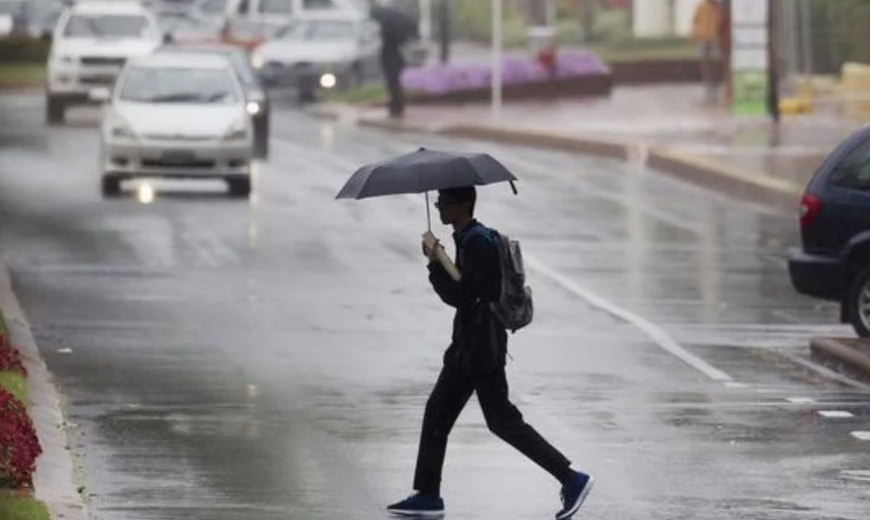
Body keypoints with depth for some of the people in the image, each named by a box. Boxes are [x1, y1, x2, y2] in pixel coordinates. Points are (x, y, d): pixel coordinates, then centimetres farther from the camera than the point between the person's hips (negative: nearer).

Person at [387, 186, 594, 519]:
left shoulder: (476, 243, -20)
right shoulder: (469, 238, 11)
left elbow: (458, 296, -21)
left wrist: (434, 262, -14)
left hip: (482, 349, -10)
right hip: (467, 346, 10)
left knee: (502, 420, -6)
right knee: (437, 413, 12)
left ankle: (571, 479, -2)